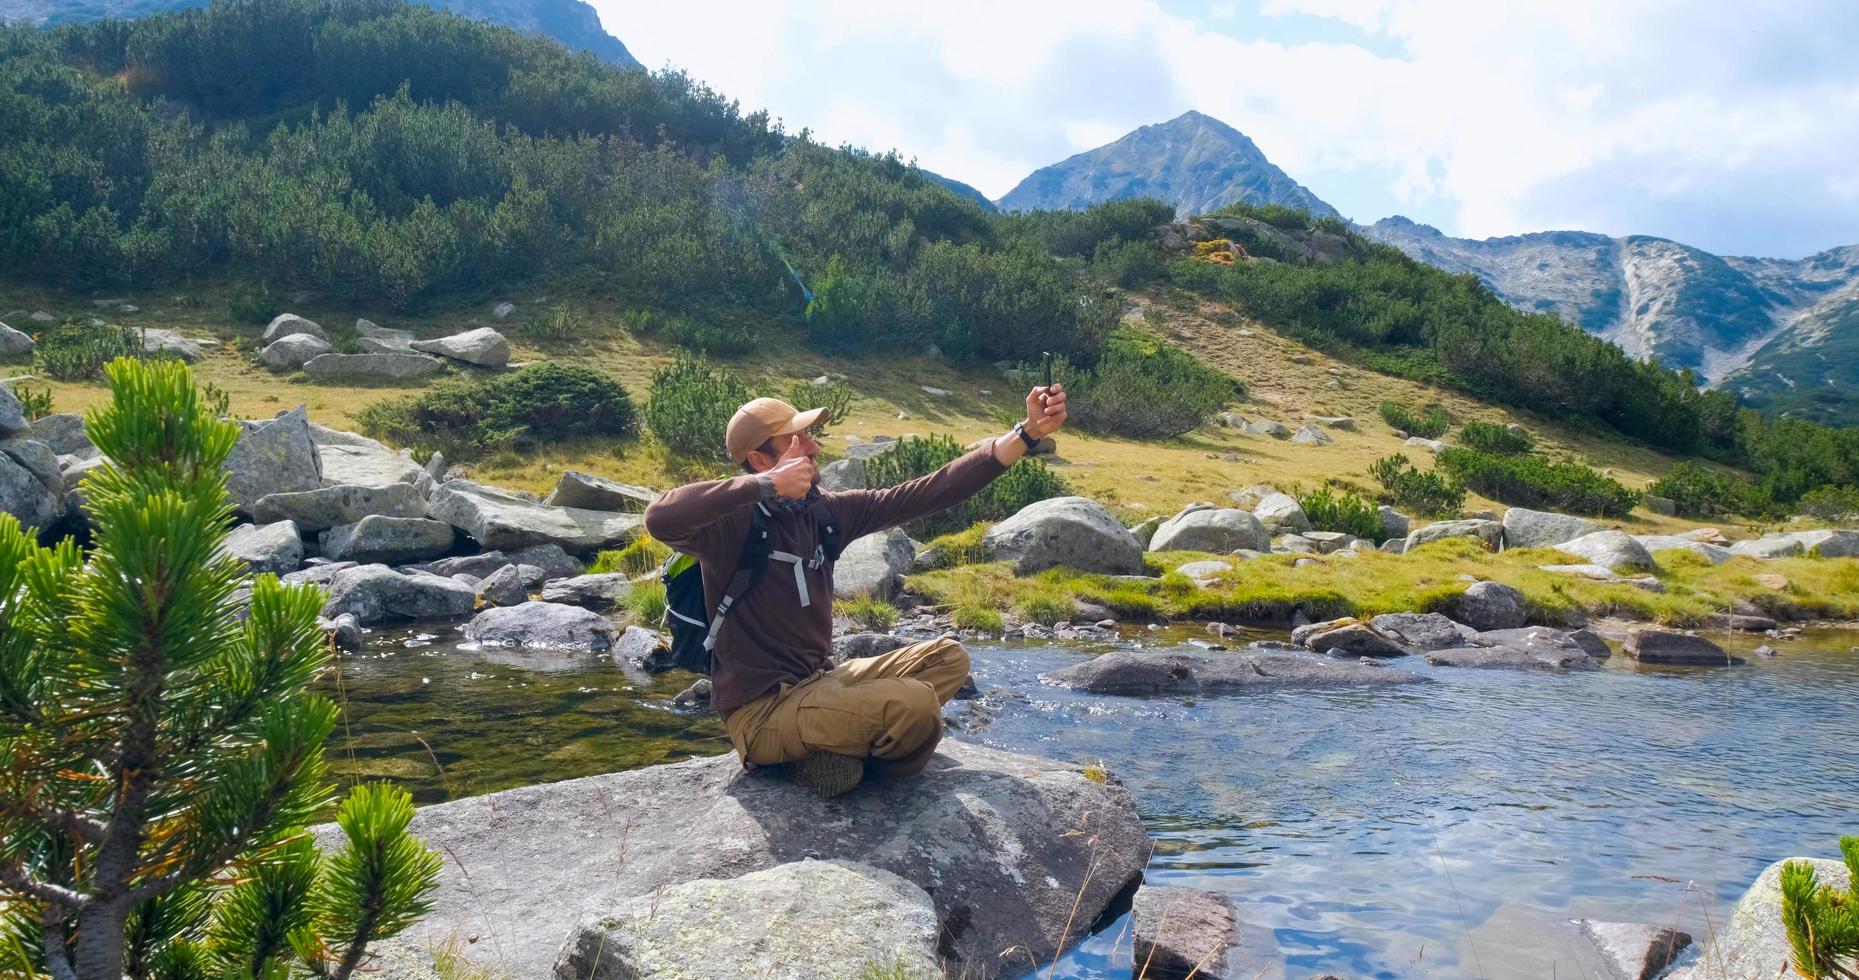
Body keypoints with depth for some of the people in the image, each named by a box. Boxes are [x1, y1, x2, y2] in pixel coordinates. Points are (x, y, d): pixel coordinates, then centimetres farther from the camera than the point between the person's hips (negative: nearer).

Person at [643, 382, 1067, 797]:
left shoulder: (826, 512, 4)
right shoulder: (733, 523, -16)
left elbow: (929, 492, 1)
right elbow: (660, 517, -38)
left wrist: (1027, 434, -3)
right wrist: (767, 483, -33)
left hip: (819, 682, 8)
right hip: (762, 710, -8)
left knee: (947, 657, 10)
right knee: (915, 704, -26)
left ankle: (838, 749, -1)